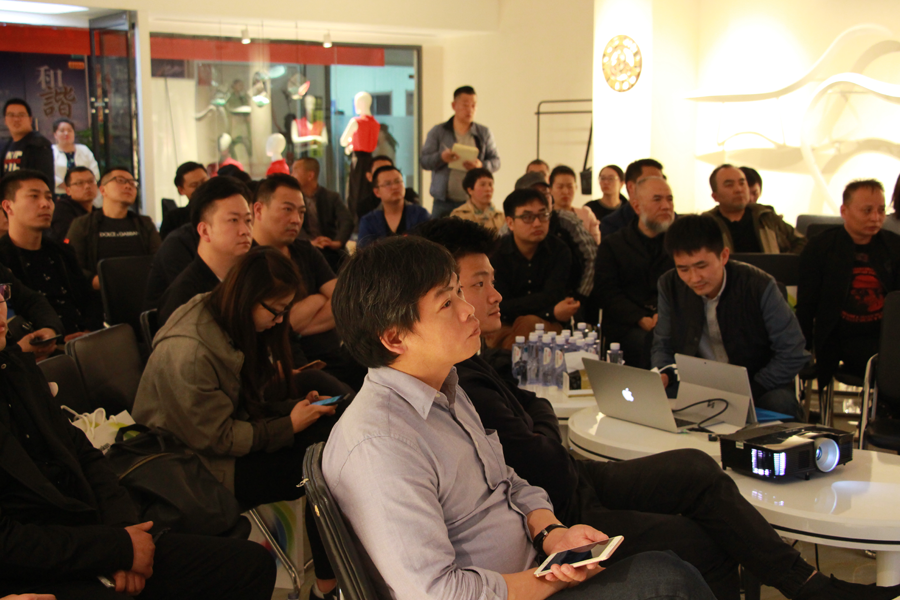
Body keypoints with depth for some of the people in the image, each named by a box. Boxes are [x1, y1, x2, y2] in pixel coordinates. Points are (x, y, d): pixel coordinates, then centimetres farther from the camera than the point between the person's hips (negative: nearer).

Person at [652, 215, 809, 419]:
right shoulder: (669, 286, -5)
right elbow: (663, 346, 6)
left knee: (781, 404, -34)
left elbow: (793, 354, -14)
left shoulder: (759, 286, -17)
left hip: (758, 384, -2)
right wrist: (663, 376, -18)